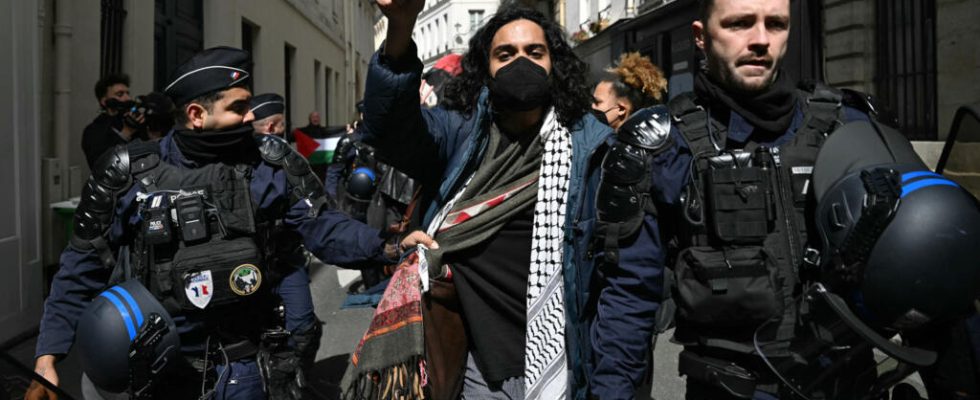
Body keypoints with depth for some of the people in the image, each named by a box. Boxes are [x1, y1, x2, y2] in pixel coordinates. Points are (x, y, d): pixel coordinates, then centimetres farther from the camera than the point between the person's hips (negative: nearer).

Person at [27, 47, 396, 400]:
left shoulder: (269, 163, -5)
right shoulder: (131, 175, -7)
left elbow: (322, 227, -8)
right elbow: (83, 269, -1)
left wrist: (387, 246, -24)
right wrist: (47, 358, -6)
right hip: (157, 368, 0)